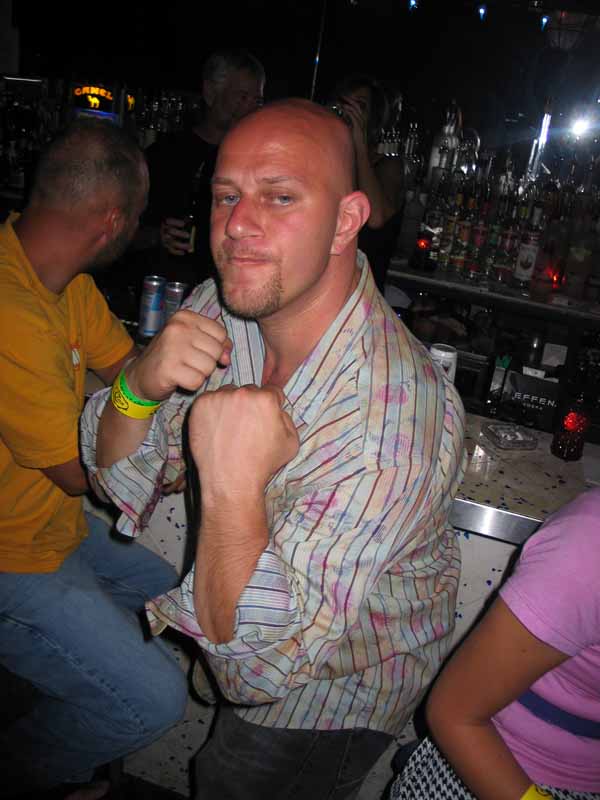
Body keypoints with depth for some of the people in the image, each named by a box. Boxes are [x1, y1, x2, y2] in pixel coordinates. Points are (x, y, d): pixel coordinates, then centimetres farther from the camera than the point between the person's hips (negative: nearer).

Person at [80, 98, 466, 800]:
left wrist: (234, 485, -45)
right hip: (238, 632, 6)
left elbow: (261, 658, -33)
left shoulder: (395, 422, -38)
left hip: (334, 699, -5)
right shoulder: (219, 310, -17)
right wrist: (140, 386, -28)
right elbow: (116, 476, -9)